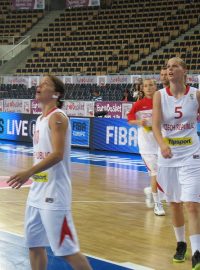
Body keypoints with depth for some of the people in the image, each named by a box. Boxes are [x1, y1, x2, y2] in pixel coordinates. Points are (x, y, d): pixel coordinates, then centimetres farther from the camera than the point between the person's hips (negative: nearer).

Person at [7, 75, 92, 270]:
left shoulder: (57, 117, -13)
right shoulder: (40, 119, 15)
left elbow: (57, 154, -24)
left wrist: (29, 172, -32)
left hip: (54, 193, -9)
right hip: (37, 192, 9)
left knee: (66, 249, -5)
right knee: (34, 245, 14)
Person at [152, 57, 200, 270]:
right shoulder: (160, 95, -4)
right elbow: (156, 124, -15)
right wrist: (162, 144, -32)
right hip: (168, 156, 2)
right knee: (174, 203, 13)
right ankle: (181, 244, 31)